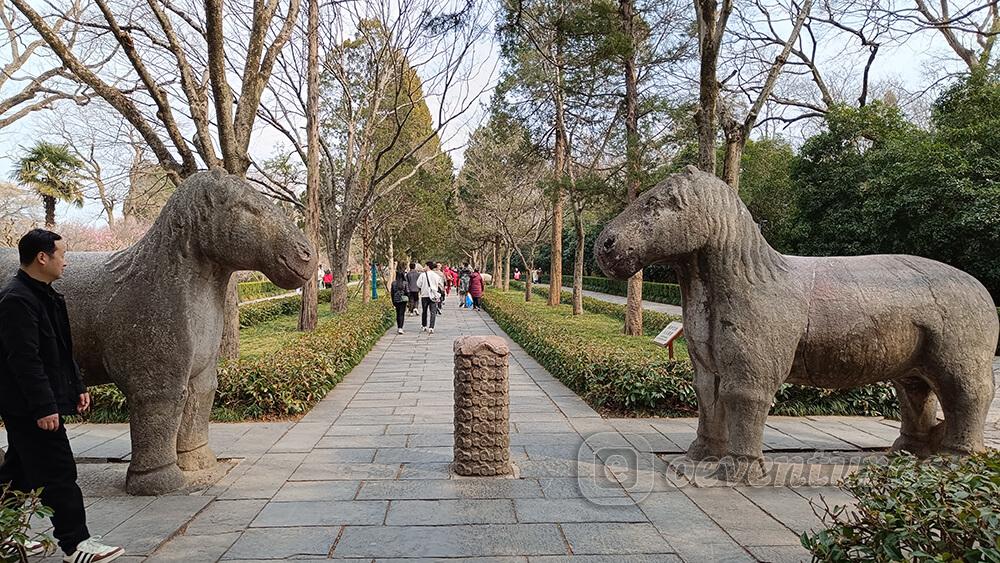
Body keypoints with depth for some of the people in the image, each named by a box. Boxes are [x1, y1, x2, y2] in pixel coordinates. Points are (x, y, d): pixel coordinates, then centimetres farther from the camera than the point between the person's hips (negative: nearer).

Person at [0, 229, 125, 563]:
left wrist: (77, 387, 20)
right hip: (28, 406, -10)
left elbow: (61, 351, 20)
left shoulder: (45, 295, 14)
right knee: (58, 473, -6)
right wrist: (44, 407, -25)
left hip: (32, 407, 11)